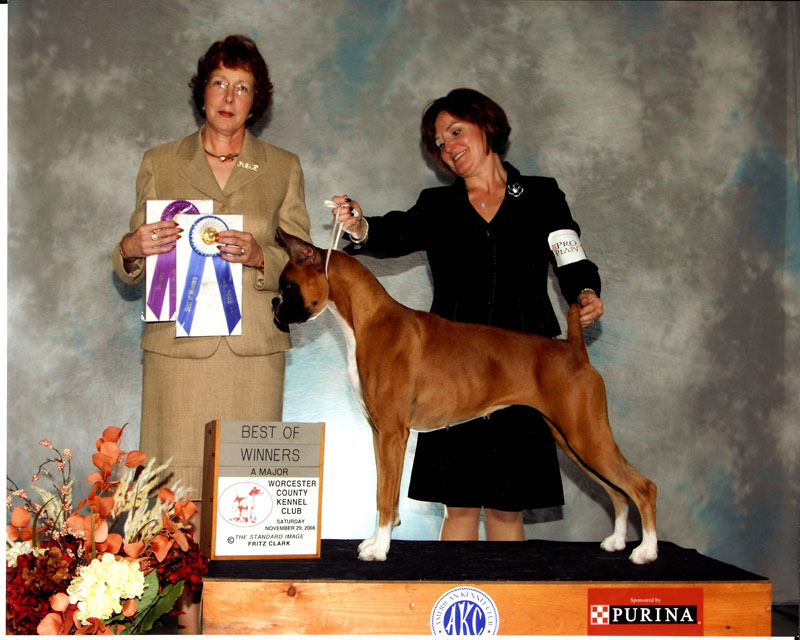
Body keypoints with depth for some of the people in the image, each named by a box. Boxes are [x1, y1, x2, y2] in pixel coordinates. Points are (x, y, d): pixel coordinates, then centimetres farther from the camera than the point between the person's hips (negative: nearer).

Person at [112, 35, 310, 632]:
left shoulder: (282, 168, 12)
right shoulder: (161, 163, 12)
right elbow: (133, 267, 14)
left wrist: (257, 255, -12)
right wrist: (133, 248, -9)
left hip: (254, 349, 0)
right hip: (179, 346, 0)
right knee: (180, 488, -4)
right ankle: (185, 618, 2)